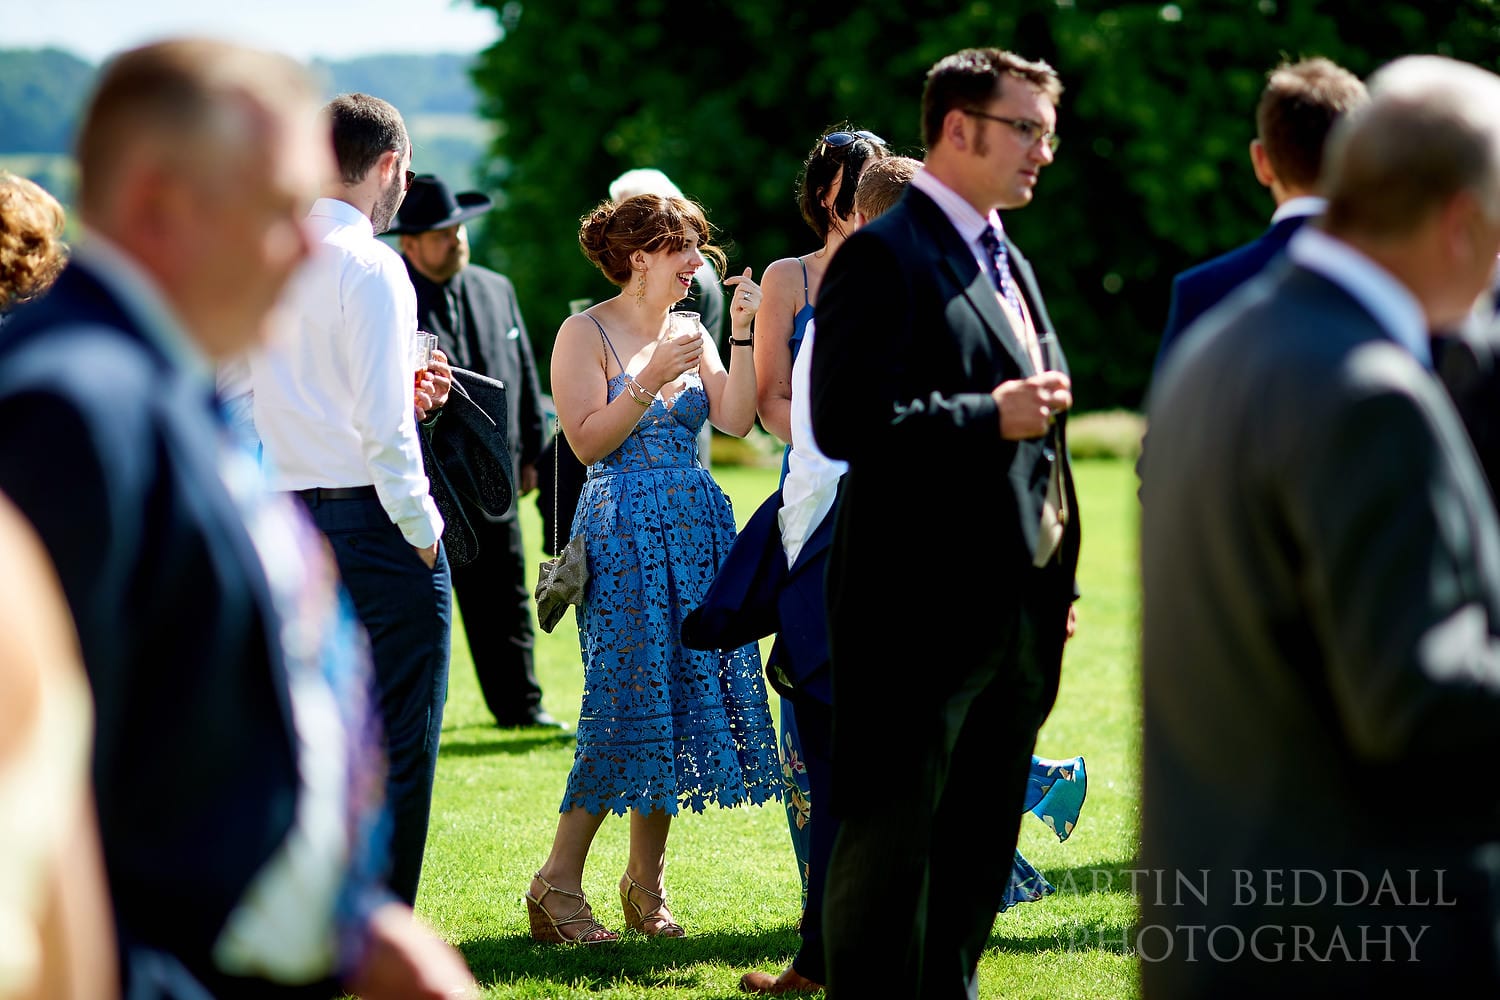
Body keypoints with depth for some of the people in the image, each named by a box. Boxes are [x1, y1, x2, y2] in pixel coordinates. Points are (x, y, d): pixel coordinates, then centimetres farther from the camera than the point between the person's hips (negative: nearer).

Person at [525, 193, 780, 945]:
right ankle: (557, 885, -7)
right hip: (623, 535, -6)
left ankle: (646, 883, 12)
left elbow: (735, 422, 0)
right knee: (627, 701, -12)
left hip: (695, 530, 7)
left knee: (683, 696, 4)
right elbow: (587, 442, -12)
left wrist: (741, 334, -5)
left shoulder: (691, 334, 13)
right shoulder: (586, 333, -3)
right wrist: (649, 381, -19)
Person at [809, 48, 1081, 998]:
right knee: (889, 843, -3)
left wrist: (1057, 581, 21)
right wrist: (987, 416, -20)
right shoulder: (884, 256, -11)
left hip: (1014, 611, 9)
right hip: (922, 610, -9)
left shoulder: (1008, 262, 19)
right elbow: (845, 421, -21)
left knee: (979, 847, 15)